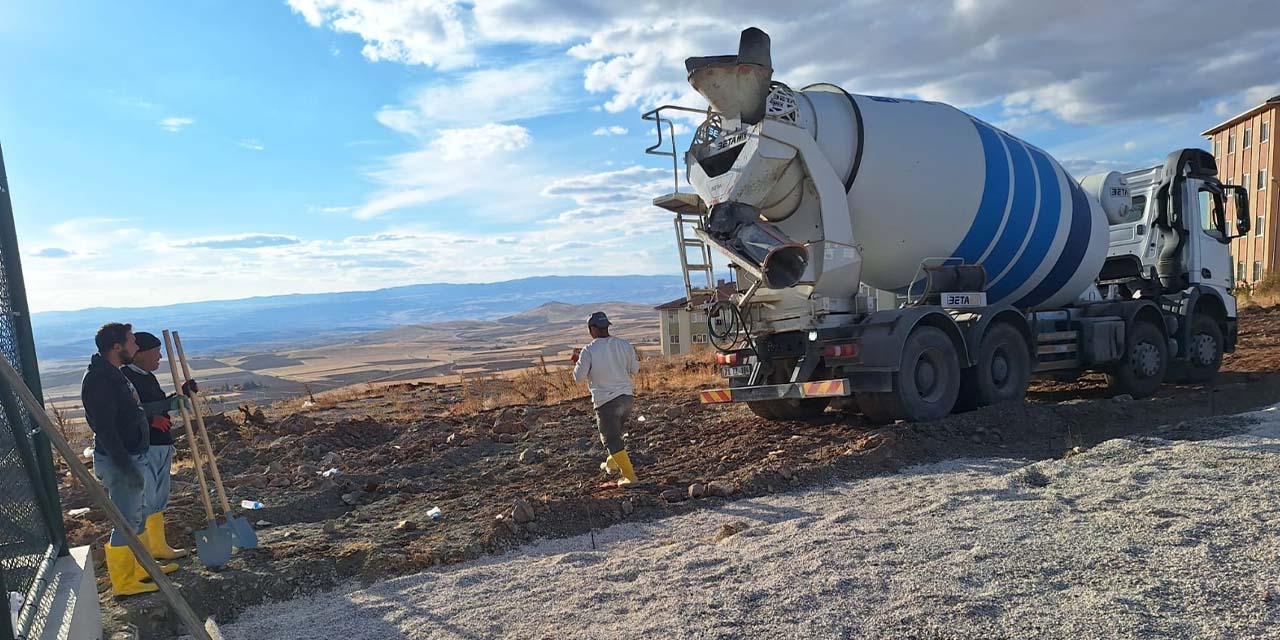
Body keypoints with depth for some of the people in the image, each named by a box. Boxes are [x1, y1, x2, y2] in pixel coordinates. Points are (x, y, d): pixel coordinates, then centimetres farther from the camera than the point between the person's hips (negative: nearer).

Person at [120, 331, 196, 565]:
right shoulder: (124, 378, -14)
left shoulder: (149, 377, 14)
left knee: (159, 499, 18)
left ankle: (159, 547, 30)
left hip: (161, 447, 10)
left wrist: (181, 394, 13)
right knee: (144, 501, -6)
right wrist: (151, 420, -26)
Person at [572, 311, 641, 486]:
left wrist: (578, 362, 10)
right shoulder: (624, 345, 0)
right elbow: (635, 369, 9)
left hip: (606, 401, -6)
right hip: (627, 397, 6)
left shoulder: (588, 351, -13)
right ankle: (613, 463, 38)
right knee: (615, 431, 28)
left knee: (612, 441, 1)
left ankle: (629, 476, -1)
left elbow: (579, 378, -8)